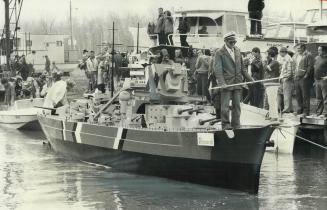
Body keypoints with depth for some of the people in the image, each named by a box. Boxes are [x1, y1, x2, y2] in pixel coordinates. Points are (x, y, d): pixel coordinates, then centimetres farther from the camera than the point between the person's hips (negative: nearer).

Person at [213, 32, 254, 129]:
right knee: (225, 106, -3)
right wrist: (221, 83, -24)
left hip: (237, 83, 5)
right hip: (226, 84, -5)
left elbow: (242, 68, 21)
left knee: (237, 105, 6)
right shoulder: (219, 53, -5)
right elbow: (217, 69, -12)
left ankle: (236, 125, 12)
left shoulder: (237, 51, 14)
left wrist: (250, 79, 16)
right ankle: (226, 124, 6)